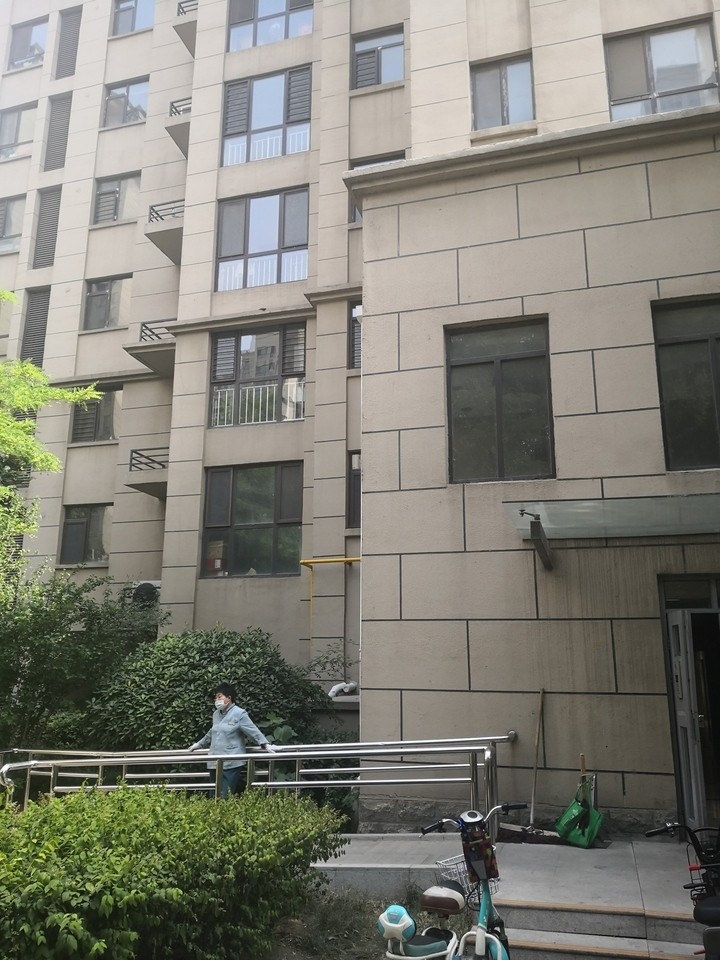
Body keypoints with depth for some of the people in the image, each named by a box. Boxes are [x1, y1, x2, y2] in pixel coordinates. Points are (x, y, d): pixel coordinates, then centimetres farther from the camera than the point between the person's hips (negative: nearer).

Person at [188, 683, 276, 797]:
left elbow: (254, 731, -10)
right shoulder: (216, 714, 15)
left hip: (232, 763, -7)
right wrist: (199, 744, 40)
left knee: (226, 797, -11)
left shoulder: (239, 714, -7)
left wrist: (266, 745, -20)